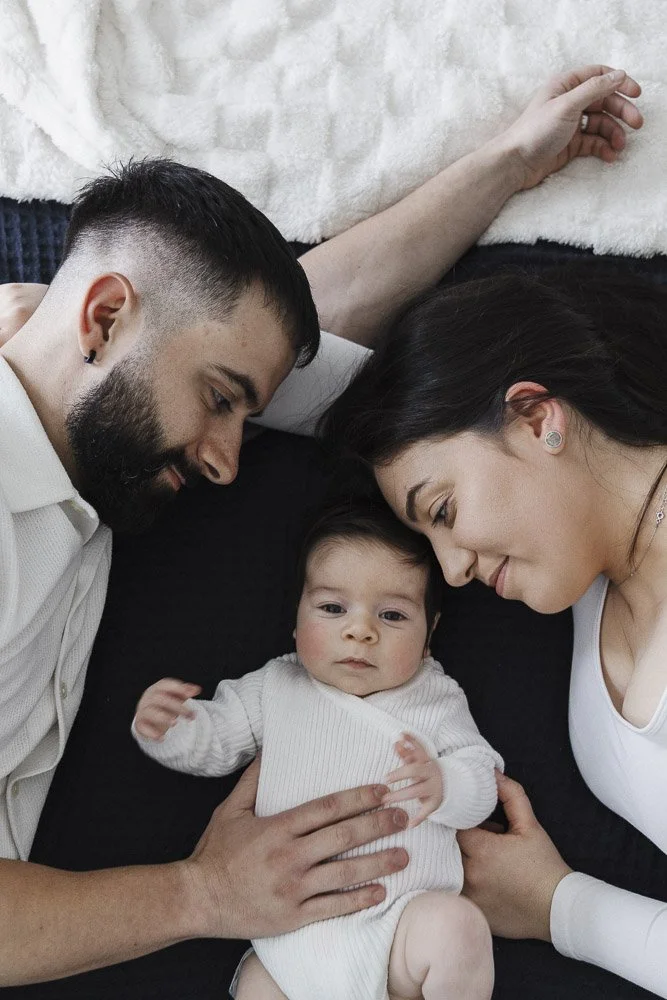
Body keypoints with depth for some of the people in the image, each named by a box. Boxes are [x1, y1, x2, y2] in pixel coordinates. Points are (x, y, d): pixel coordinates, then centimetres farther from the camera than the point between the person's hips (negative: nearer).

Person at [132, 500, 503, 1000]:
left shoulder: (436, 699, 8)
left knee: (459, 927, -28)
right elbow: (213, 740, 15)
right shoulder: (277, 688, 11)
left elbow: (481, 778, 4)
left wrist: (443, 785, -19)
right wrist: (167, 726, -8)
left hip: (403, 924, -1)